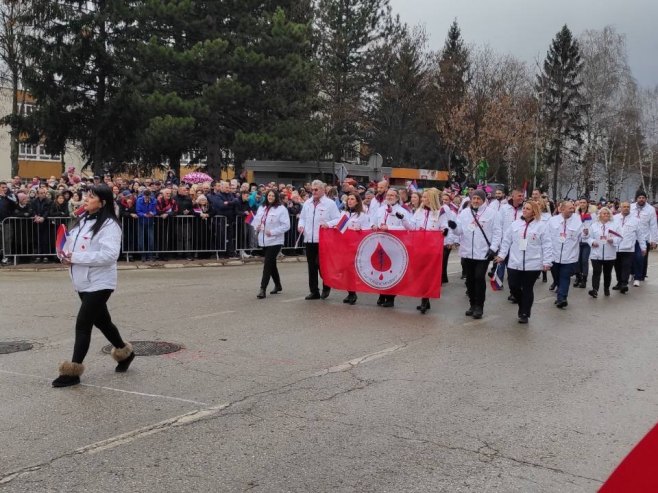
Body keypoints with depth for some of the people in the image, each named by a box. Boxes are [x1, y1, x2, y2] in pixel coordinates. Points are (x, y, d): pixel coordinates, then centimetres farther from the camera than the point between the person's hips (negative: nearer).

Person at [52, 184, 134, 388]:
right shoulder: (83, 220, 8)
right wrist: (66, 256, -4)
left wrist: (76, 257, -23)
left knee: (83, 324, -7)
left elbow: (110, 254, -25)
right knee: (101, 321, 20)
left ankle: (73, 371, 3)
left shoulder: (109, 224, -16)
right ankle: (124, 353, 40)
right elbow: (73, 243, 19)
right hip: (83, 282, 9)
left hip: (99, 283, -9)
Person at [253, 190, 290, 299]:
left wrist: (272, 232, -20)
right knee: (271, 264, 16)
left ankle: (262, 289, -12)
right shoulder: (261, 208, 12)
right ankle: (278, 285, 31)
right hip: (263, 241, 7)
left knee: (267, 264, -11)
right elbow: (256, 220, 17)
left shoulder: (281, 209, -8)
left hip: (275, 241, -6)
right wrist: (256, 227, -6)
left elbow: (286, 225, -13)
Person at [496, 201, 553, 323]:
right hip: (514, 263, 3)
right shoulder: (515, 224, 6)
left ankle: (524, 314, 17)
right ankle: (524, 307, 30)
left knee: (527, 289, 5)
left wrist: (547, 262, -9)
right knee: (513, 287, 3)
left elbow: (547, 245, -4)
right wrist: (502, 255, 4)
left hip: (533, 264, -3)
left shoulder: (541, 225, -3)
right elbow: (506, 241, 10)